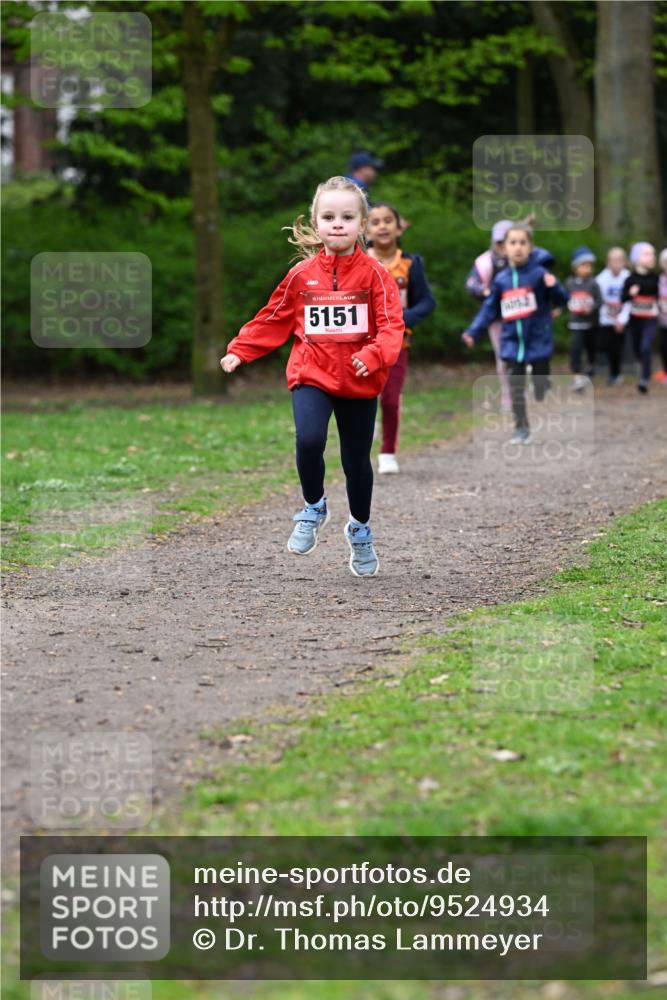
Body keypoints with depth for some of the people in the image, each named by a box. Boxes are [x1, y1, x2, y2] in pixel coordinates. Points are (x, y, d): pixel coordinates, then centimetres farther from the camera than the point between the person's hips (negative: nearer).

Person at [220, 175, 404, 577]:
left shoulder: (374, 274, -7)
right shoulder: (302, 275, 0)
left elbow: (392, 326, -14)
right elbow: (274, 320, 9)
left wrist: (374, 355, -32)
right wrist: (239, 351, 2)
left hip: (360, 384, 0)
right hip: (311, 377, 0)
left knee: (357, 461, 11)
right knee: (309, 441, -25)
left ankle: (360, 530, 36)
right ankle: (314, 508, 3)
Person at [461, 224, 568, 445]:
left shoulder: (538, 273, -9)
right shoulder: (501, 280, 2)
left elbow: (561, 300, -11)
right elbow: (489, 310, 9)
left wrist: (553, 287, -33)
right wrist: (473, 332, 1)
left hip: (538, 342, -3)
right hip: (513, 343, 3)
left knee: (541, 387, 7)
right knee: (516, 388, 4)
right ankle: (522, 429, 10)